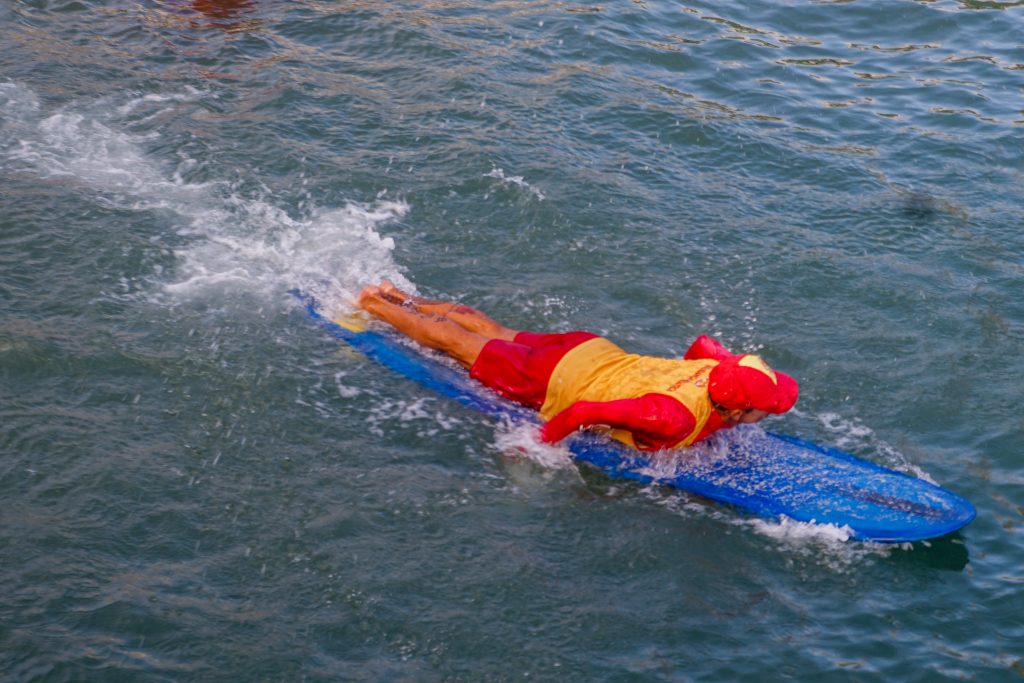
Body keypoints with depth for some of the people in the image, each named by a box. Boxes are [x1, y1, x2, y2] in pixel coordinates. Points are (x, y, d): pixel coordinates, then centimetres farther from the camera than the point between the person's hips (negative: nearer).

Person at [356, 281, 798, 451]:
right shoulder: (673, 420, -42)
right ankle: (375, 306, 37)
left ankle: (402, 300, 47)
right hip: (554, 381, -6)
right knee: (459, 344, 17)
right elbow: (583, 412, -40)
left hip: (594, 352, 6)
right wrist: (538, 445, -25)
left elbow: (702, 343, 6)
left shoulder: (726, 365, -19)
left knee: (493, 333, 28)